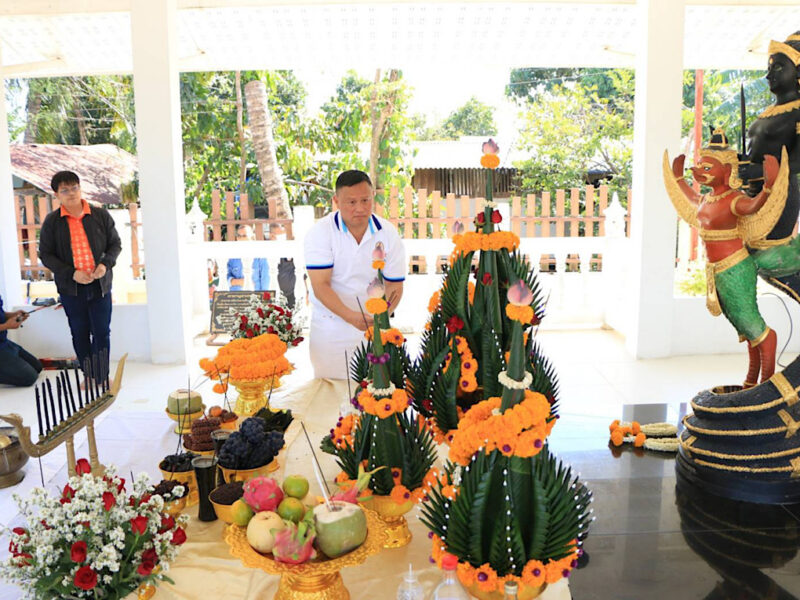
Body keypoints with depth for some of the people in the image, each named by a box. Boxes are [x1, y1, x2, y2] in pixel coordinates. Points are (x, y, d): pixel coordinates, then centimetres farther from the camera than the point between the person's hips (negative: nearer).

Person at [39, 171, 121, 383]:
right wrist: (71, 273, -14)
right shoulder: (51, 221, -3)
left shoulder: (101, 215, -1)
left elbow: (115, 244, 6)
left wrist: (106, 264, -13)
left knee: (102, 332, 2)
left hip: (100, 285, 0)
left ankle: (102, 376, 15)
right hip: (70, 287, 0)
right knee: (80, 333, 12)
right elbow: (45, 254, 0)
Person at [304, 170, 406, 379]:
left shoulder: (388, 233, -5)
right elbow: (320, 286, -19)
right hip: (329, 328, -2)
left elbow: (395, 285, -4)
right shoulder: (320, 232, -13)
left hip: (372, 324, 2)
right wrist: (350, 316, -35)